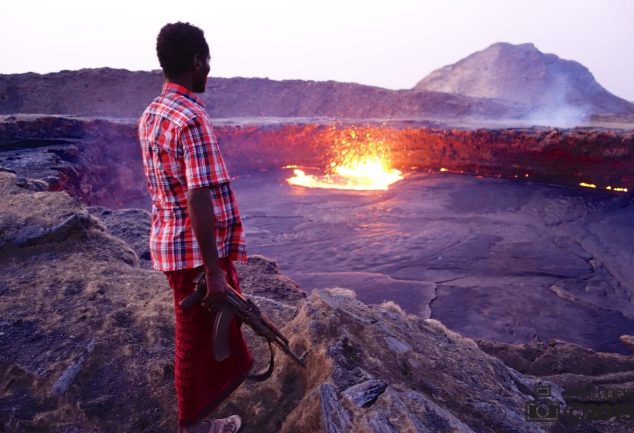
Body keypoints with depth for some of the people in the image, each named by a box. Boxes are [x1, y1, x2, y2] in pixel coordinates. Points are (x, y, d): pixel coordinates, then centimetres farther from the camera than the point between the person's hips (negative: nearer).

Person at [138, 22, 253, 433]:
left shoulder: (151, 115, 8)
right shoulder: (192, 119, -22)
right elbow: (199, 200, -26)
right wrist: (213, 270, -22)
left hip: (170, 242, 9)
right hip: (197, 249, -9)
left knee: (221, 318, 27)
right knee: (198, 337, 10)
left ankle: (235, 368, 50)